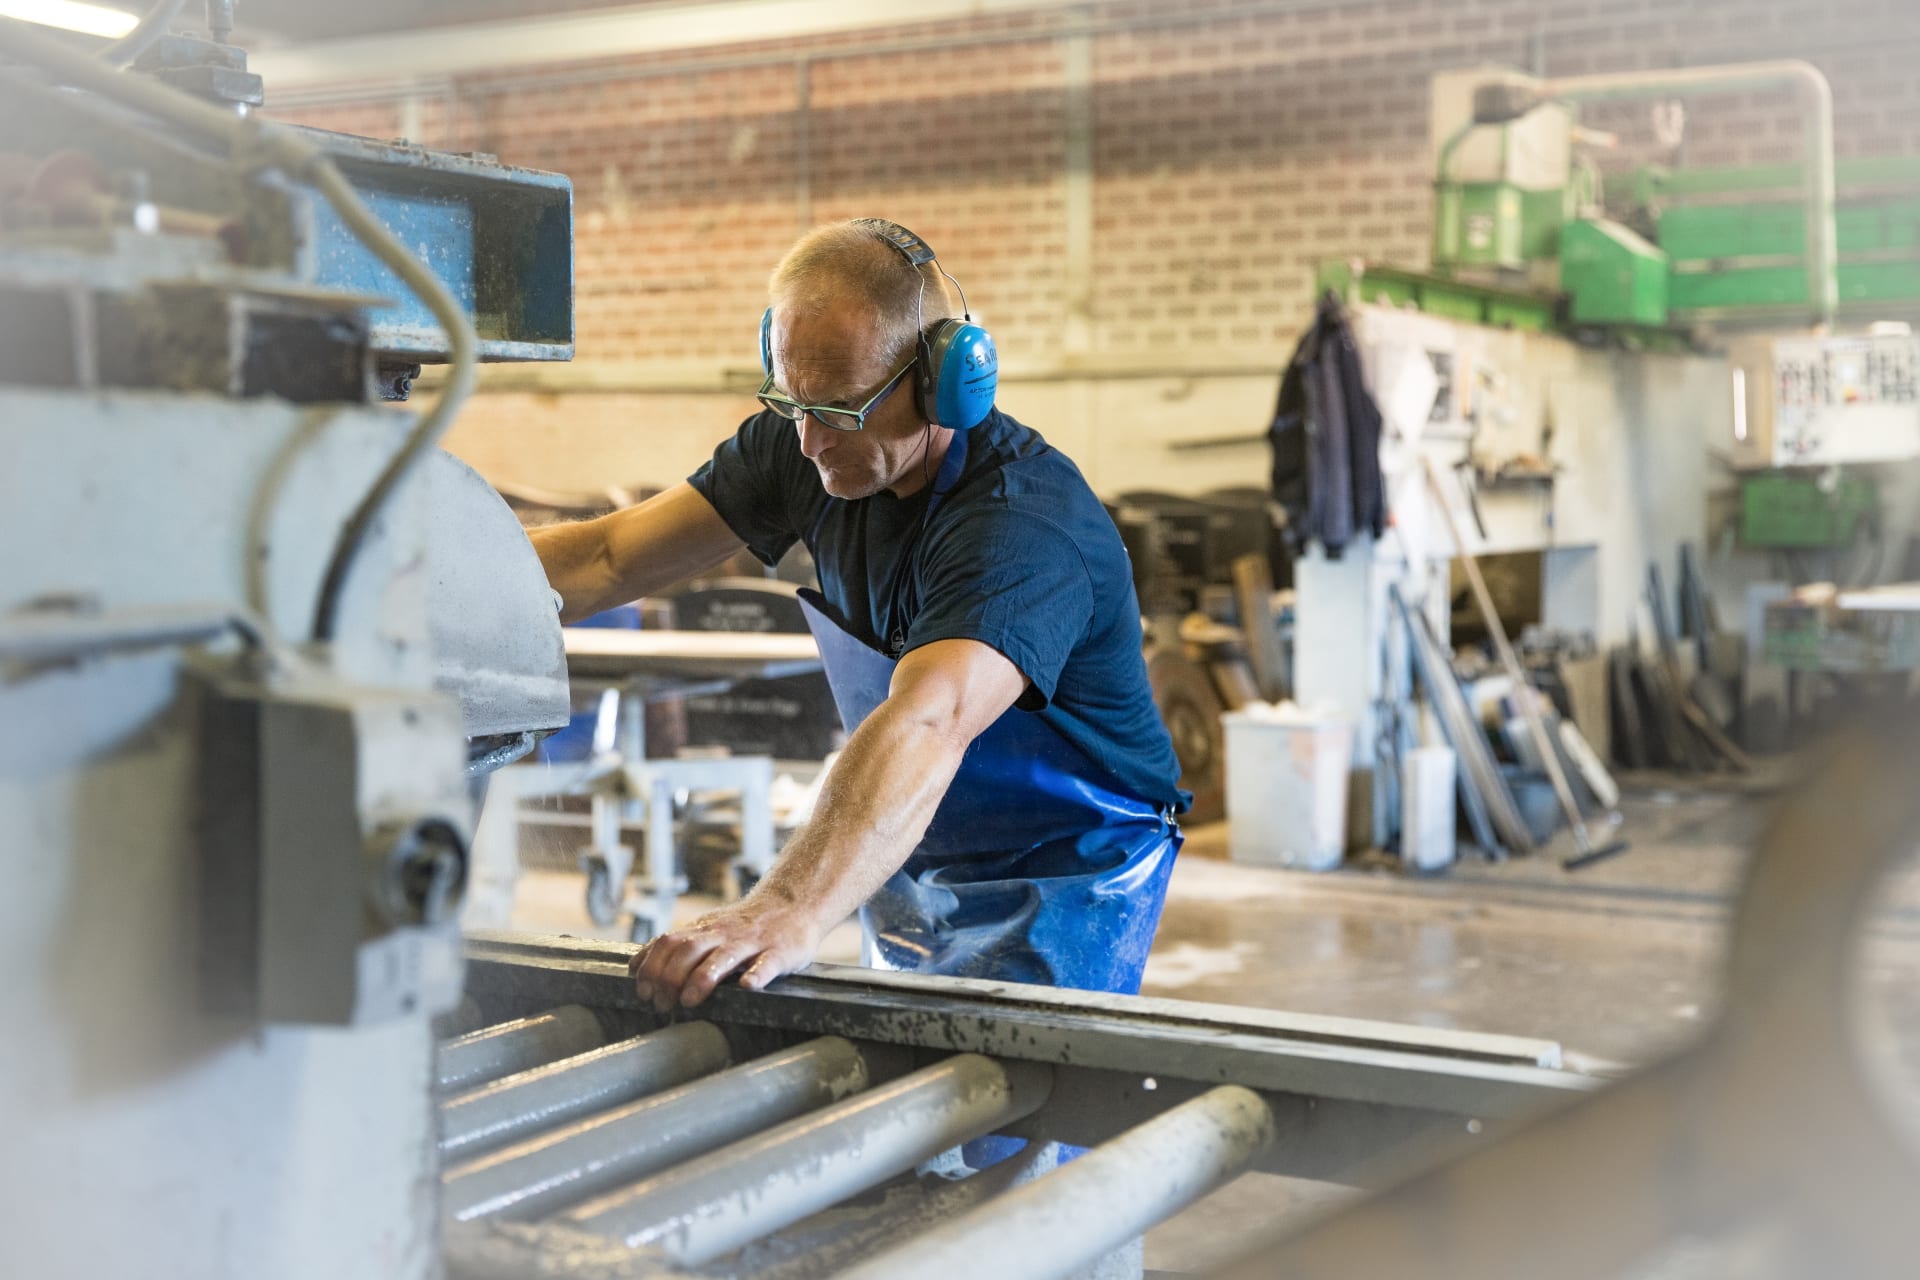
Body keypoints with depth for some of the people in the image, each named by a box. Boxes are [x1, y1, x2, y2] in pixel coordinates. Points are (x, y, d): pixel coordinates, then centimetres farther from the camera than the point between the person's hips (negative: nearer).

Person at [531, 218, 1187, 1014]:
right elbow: (611, 559, -6)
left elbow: (928, 725, -49)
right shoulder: (802, 446, -7)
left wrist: (791, 912, -63)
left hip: (1060, 888, -6)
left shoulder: (1026, 522, -32)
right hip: (915, 870, 7)